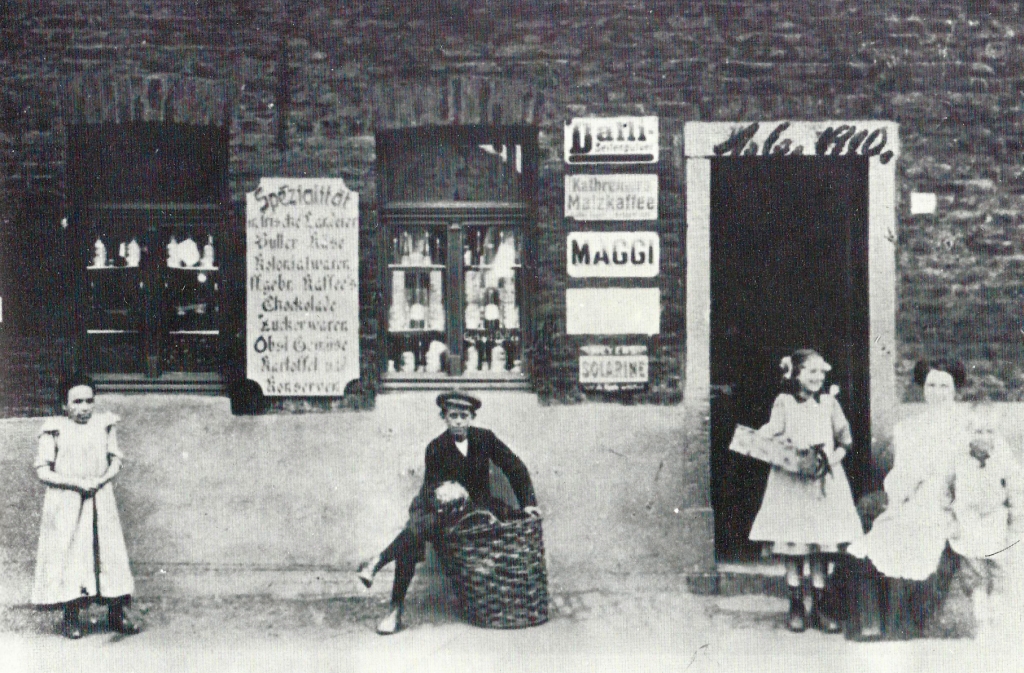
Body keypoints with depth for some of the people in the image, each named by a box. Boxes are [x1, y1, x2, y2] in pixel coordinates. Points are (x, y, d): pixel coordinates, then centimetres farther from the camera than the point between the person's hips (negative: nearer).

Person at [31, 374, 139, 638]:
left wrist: (100, 480, -11)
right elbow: (42, 470, -4)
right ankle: (71, 617, 8)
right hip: (65, 502, -2)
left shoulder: (104, 425, 6)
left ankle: (118, 612, 8)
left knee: (110, 553, 1)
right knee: (69, 555, -1)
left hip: (101, 500, 3)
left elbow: (116, 461, 9)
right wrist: (76, 483, -15)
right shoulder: (54, 430, -2)